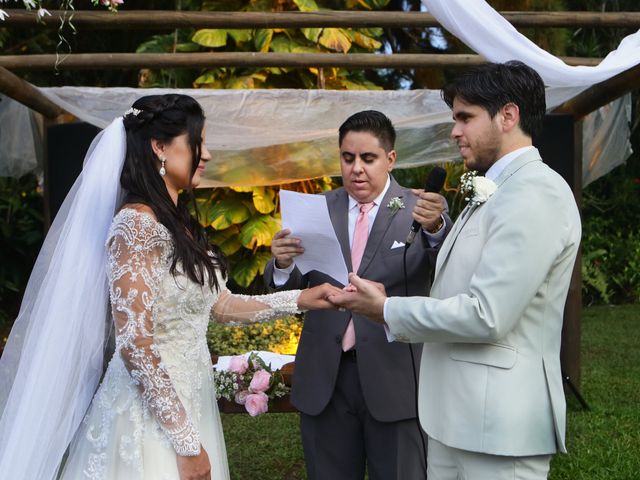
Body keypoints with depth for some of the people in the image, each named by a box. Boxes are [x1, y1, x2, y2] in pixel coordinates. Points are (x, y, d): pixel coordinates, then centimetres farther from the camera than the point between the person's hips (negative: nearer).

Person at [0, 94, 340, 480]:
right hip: (152, 415, -9)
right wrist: (186, 443, -21)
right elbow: (135, 345, -22)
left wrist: (299, 300, 9)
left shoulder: (180, 225, 10)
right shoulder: (136, 223, -18)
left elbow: (219, 304, 17)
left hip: (186, 403, 9)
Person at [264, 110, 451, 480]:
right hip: (324, 378, 3)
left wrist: (436, 228, -42)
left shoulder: (421, 211, -5)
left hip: (395, 378, -3)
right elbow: (288, 289, 1)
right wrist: (282, 264, -21)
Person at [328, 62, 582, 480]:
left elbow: (487, 316, -22)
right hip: (457, 412, 9)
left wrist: (388, 310, -11)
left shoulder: (537, 193, -15)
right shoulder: (492, 193, 16)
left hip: (499, 420, -9)